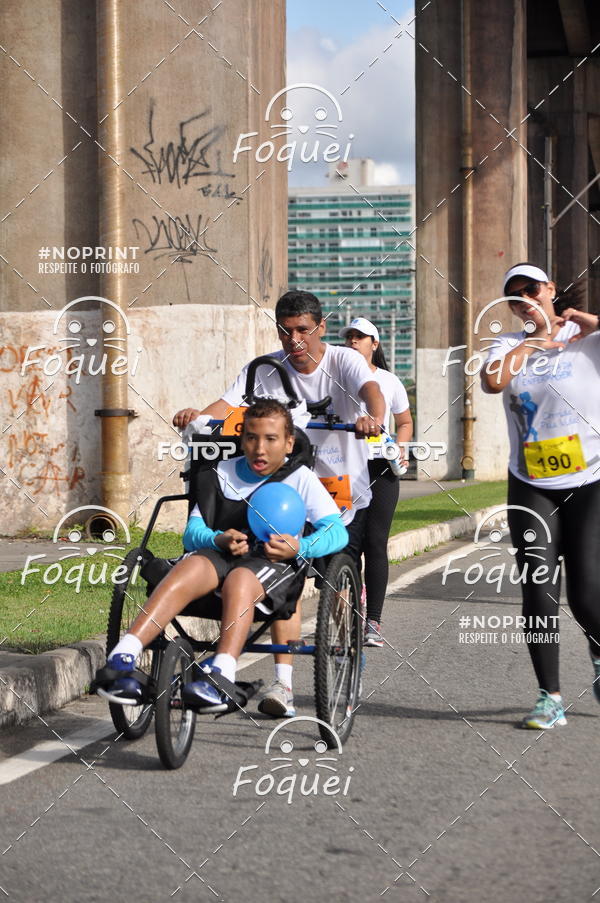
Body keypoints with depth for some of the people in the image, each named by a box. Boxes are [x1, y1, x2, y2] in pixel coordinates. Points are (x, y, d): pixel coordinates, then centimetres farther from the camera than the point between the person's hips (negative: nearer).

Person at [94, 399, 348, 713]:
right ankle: (120, 660, -48)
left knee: (239, 580, -38)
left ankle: (220, 675, -55)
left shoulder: (301, 478, 8)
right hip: (221, 555, 2)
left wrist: (300, 547, -23)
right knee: (192, 566, -33)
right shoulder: (222, 474, 17)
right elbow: (193, 531, 8)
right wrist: (218, 540, -15)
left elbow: (337, 531, -3)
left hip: (273, 563, -2)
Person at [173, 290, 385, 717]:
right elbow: (229, 403, -16)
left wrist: (373, 418, -52)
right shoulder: (265, 370, -2)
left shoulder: (343, 361, -8)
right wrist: (196, 417, -38)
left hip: (344, 489, -1)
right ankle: (283, 682, -15)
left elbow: (371, 389, -29)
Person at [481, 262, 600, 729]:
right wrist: (537, 339, -6)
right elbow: (493, 380, -16)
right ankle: (550, 697, 8)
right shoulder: (512, 344, 7)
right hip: (531, 488, 3)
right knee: (538, 594, -3)